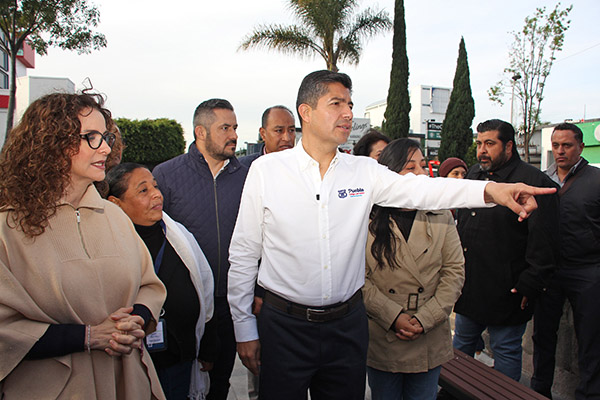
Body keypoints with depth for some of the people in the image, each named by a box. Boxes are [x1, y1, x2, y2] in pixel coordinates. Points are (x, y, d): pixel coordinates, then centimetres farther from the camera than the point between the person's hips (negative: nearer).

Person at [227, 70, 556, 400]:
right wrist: (244, 326, -1)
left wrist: (488, 189, -29)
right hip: (284, 324, -2)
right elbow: (244, 253, -2)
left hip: (347, 324, 2)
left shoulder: (365, 171, 1)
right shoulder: (266, 169, -5)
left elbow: (418, 189, -13)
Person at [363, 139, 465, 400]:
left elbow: (454, 271, -1)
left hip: (430, 340, 2)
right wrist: (393, 316, -16)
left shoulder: (441, 217, 1)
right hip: (381, 339, -2)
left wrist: (425, 319, -10)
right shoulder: (368, 219, -7)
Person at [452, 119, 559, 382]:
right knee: (462, 342, 21)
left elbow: (542, 243, -16)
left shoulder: (534, 182, -13)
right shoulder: (474, 174, 10)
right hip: (468, 286, 7)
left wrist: (530, 285, -17)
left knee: (505, 350, 9)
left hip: (505, 291, -7)